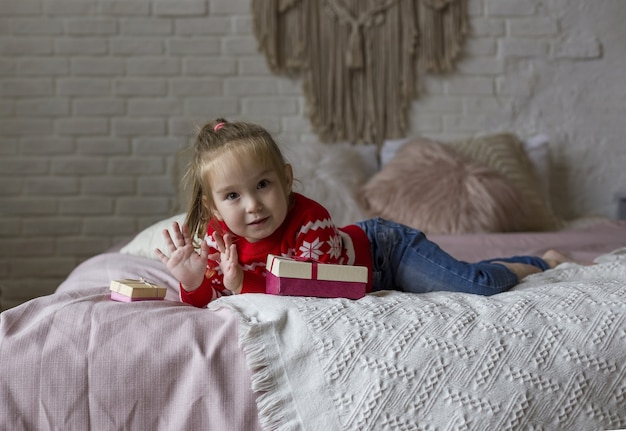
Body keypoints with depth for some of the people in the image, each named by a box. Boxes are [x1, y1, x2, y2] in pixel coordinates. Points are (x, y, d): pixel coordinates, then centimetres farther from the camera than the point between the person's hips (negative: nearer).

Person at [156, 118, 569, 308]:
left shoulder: (311, 222, -37)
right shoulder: (218, 235, -19)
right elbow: (210, 297, -14)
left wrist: (245, 284, -43)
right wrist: (193, 280, -36)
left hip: (385, 249, -6)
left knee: (478, 284, -18)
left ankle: (543, 262, 11)